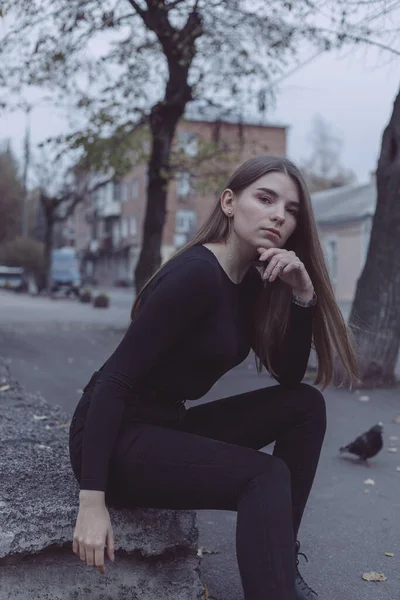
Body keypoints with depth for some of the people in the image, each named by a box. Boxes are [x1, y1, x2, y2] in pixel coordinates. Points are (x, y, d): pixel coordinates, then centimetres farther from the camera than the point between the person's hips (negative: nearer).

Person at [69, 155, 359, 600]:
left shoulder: (250, 283, 5)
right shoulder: (196, 273, -21)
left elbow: (289, 376, 3)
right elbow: (115, 380, -24)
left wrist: (302, 293, -12)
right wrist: (92, 501, -27)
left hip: (167, 426, 9)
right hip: (114, 436, -9)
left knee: (304, 404, -1)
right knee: (265, 476, -26)